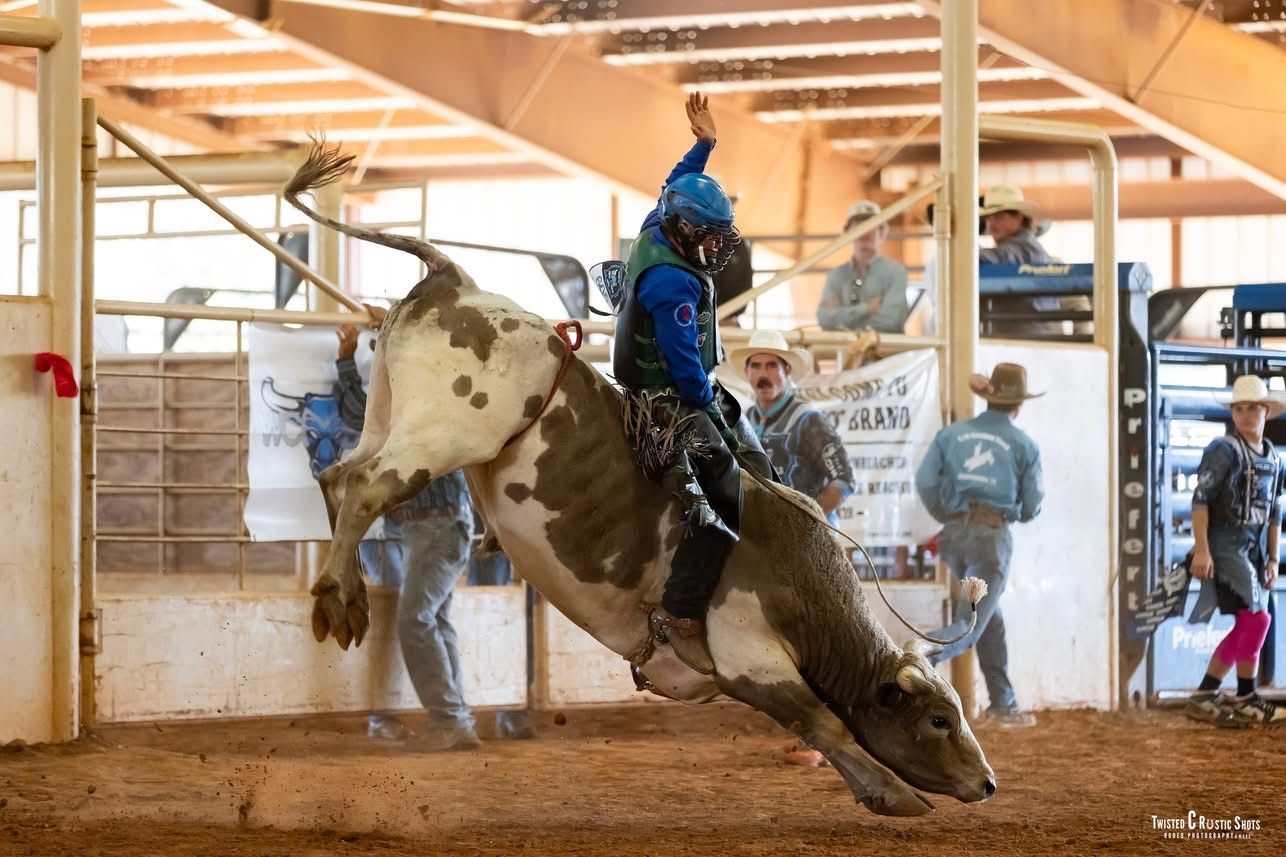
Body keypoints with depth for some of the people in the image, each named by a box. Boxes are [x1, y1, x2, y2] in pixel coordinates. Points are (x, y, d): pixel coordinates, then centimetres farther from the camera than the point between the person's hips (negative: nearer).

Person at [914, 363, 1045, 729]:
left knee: (991, 617, 19)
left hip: (954, 534, 5)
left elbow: (925, 483, 1)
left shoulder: (952, 434, 9)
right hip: (993, 536, -5)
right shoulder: (1023, 444, 3)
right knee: (969, 626, -8)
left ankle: (1003, 704, 21)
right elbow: (1032, 504, 7)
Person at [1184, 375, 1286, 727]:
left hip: (1254, 551, 8)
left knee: (1245, 626, 8)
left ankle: (1204, 697, 15)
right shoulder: (1224, 449, -10)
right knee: (1256, 618, -14)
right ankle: (1246, 701, -3)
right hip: (1225, 548, -8)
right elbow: (1200, 500, -15)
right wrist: (1201, 550, -20)